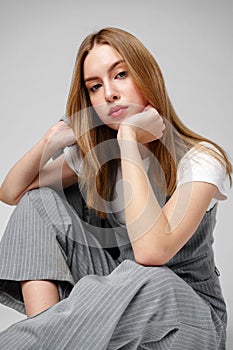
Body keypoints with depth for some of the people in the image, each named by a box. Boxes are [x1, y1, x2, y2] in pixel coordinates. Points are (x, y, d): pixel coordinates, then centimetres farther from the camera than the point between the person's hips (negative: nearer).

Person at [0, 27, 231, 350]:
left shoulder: (201, 160, -18)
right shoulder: (93, 151, 1)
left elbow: (151, 253, -34)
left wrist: (128, 137, -30)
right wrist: (53, 139, -13)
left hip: (186, 308, -5)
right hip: (115, 291, 6)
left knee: (146, 280, -41)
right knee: (39, 199, -8)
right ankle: (44, 322, -23)